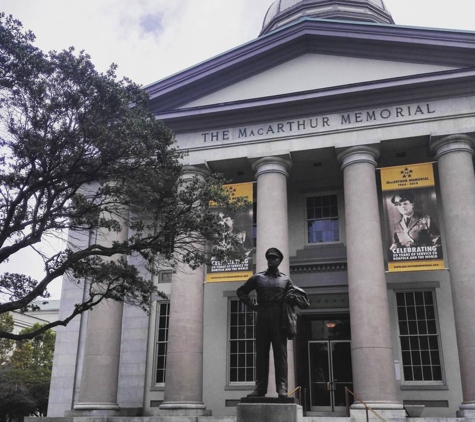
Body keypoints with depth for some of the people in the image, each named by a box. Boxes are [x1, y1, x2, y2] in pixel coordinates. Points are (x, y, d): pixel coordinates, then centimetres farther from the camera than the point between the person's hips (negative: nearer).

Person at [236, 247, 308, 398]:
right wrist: (252, 305, 9)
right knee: (261, 353, 1)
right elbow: (241, 291, 21)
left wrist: (292, 298, -3)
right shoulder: (258, 277, 13)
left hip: (279, 319, -1)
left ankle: (282, 388, -4)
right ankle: (260, 388, 4)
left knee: (280, 353, -4)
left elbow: (301, 296, 18)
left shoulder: (285, 280, 13)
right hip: (262, 319, 1)